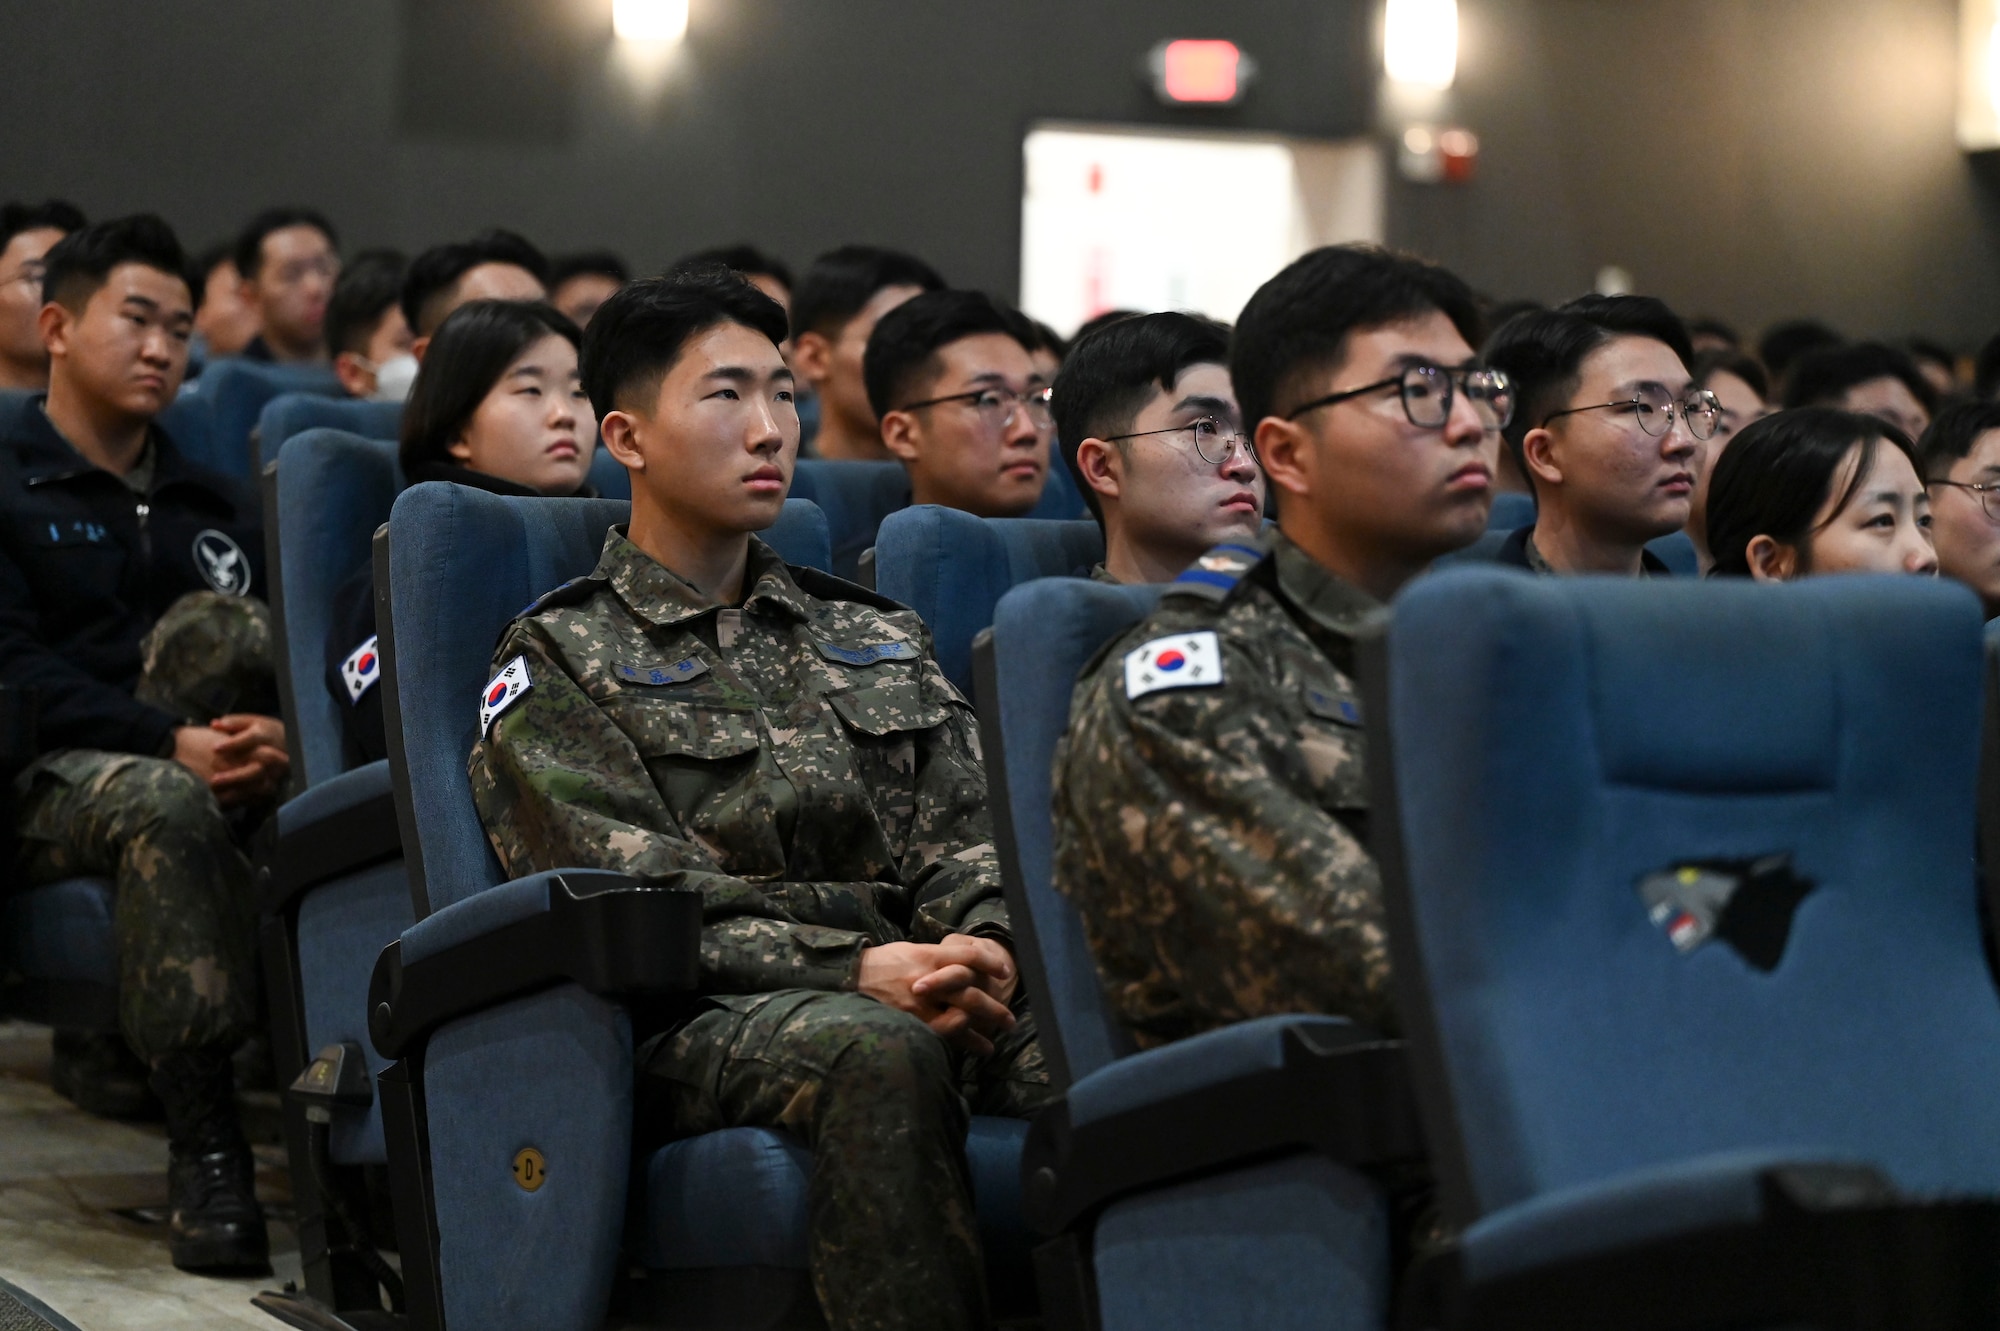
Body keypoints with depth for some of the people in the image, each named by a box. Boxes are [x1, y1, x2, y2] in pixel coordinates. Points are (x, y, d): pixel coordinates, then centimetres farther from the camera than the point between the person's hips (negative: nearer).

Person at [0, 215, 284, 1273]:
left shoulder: (214, 506, 22)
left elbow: (282, 657, 10)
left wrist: (270, 730, -17)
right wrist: (170, 744, -25)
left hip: (197, 763, 5)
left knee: (216, 627, -27)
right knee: (164, 803, -39)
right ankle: (202, 1143, -38)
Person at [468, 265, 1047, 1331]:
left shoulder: (878, 637, 27)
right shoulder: (557, 659, 11)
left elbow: (963, 842, 15)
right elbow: (641, 903, -3)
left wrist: (984, 947, -10)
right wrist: (862, 969, -18)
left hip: (910, 982, 4)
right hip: (692, 1021, -4)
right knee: (882, 1052, -39)